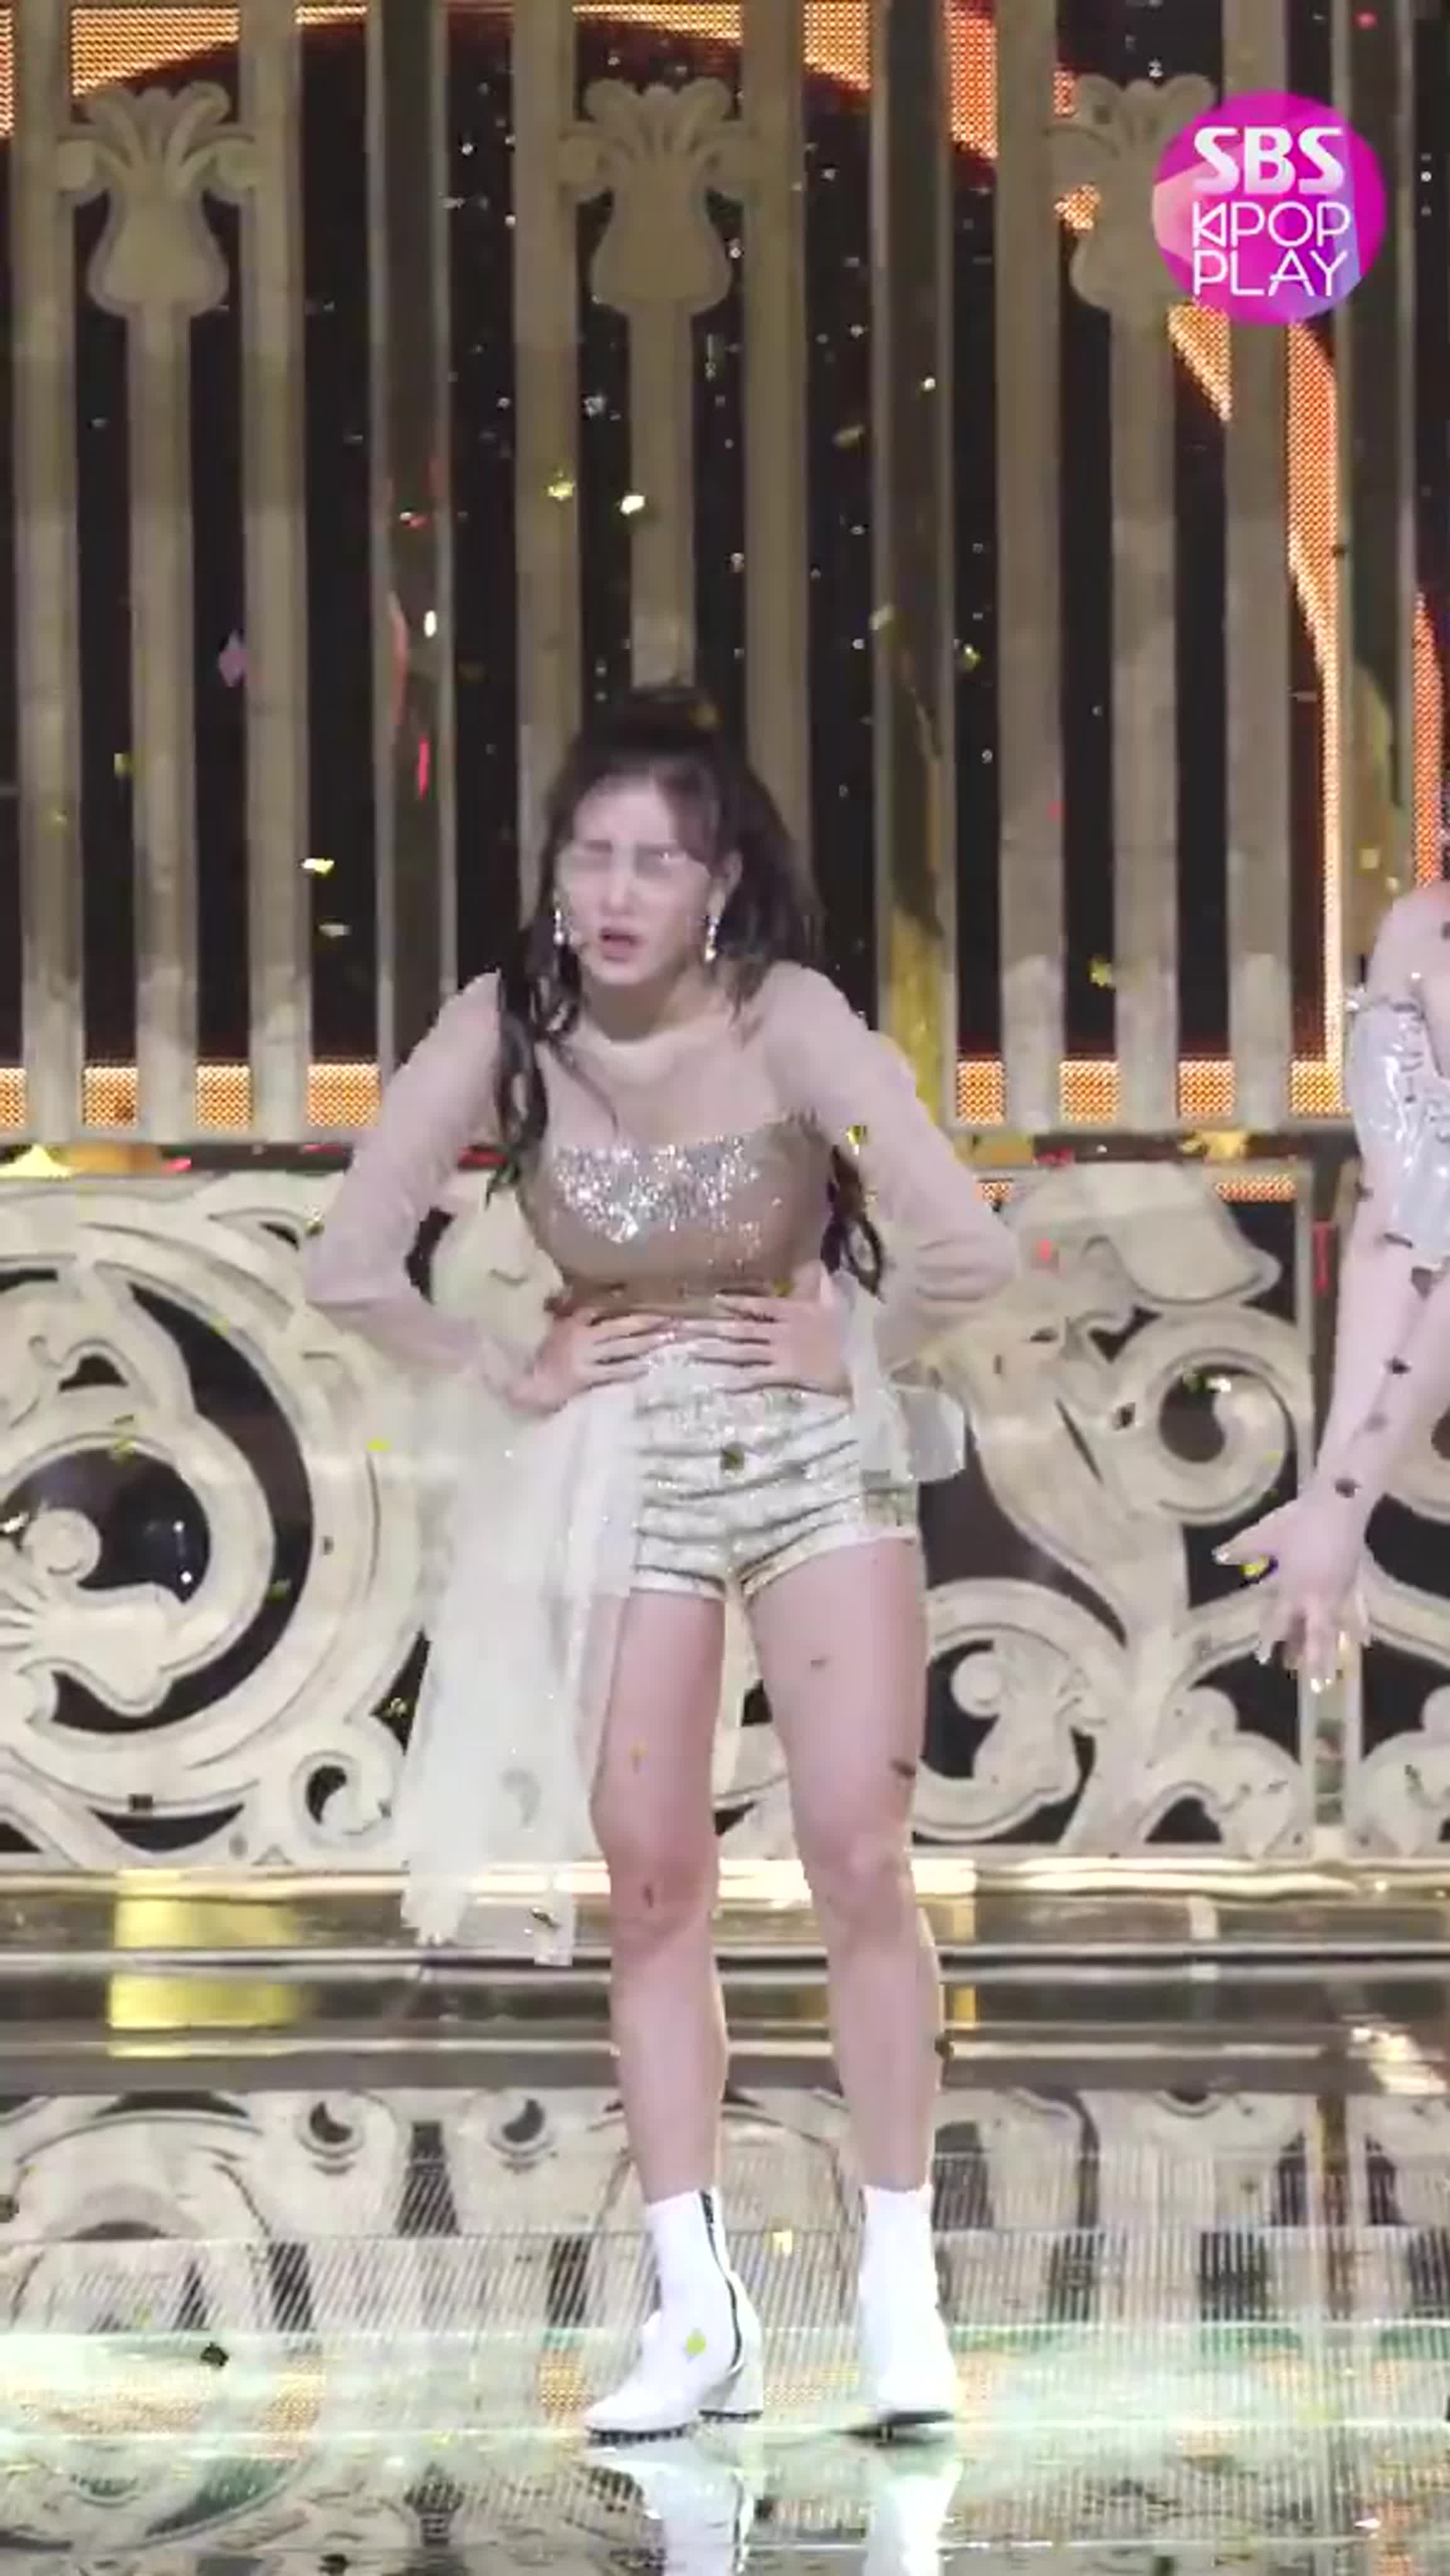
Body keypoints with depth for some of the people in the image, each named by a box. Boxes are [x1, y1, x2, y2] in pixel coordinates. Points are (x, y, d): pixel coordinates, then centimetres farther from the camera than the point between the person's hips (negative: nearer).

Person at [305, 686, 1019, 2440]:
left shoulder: (785, 1023, -21)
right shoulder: (502, 1033, -13)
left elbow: (966, 1251, -27)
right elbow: (350, 1270, -8)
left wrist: (857, 1354, -12)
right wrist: (511, 1381, -6)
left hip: (818, 1453, -2)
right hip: (620, 1472, 2)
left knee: (859, 1862, -8)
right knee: (650, 1885, 0)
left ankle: (900, 2289, 1)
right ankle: (699, 2311, 6)